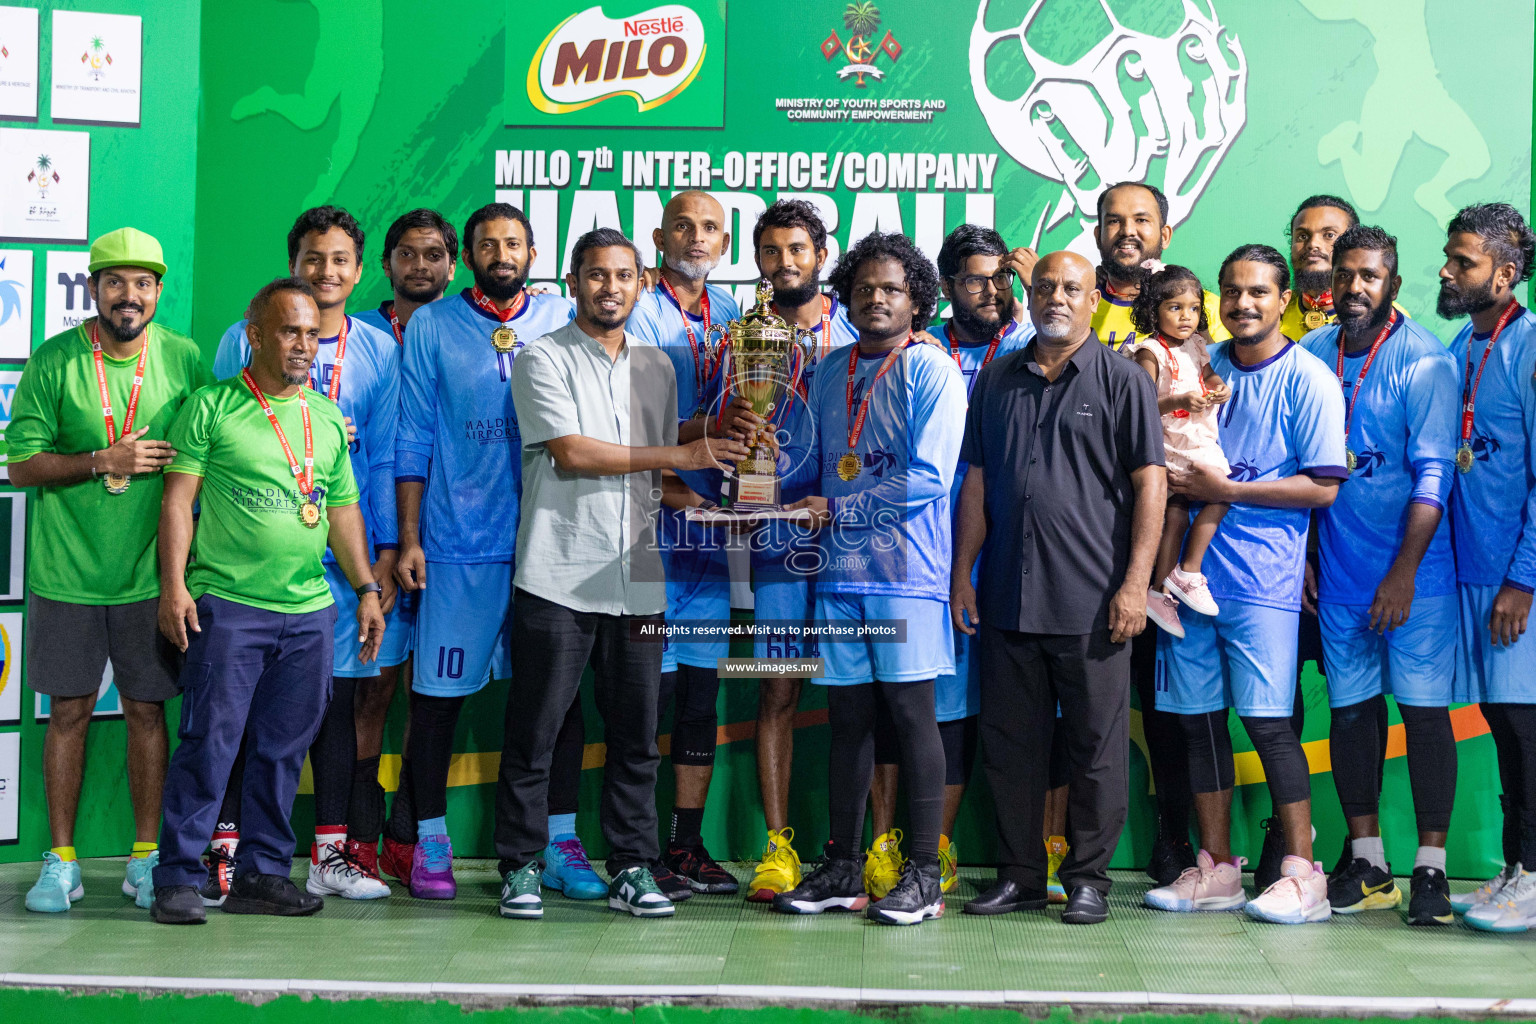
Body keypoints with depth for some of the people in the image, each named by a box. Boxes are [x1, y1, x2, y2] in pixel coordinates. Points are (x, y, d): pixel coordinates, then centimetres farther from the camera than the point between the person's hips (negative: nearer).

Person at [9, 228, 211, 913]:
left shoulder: (184, 360, 1)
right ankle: (60, 861, 15)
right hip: (65, 574, -1)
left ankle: (146, 856, 17)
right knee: (69, 711, 5)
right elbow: (20, 464, -5)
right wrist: (103, 460, -16)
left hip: (148, 575, 1)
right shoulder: (54, 361, -4)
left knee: (147, 709, 6)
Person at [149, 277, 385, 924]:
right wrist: (174, 585, -10)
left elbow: (343, 510, 19)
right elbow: (178, 498, -3)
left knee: (284, 747, 8)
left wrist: (366, 588, 12)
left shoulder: (329, 419, 15)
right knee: (210, 741, -5)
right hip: (226, 605, -5)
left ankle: (263, 873, 17)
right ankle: (177, 878, 4)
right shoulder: (212, 408, 0)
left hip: (311, 610, 5)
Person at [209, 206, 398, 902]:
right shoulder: (244, 340, 4)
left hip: (344, 553, 2)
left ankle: (331, 854, 15)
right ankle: (224, 849, 7)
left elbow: (384, 459, 9)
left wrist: (386, 553, 3)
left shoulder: (378, 351, 10)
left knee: (335, 699, 7)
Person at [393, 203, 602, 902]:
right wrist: (408, 538, -1)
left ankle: (559, 842, 12)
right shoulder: (431, 327, 6)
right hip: (458, 540, -1)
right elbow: (413, 440, 5)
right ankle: (428, 842, 14)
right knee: (440, 689, 2)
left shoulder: (563, 321, 9)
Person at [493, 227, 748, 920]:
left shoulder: (657, 368, 17)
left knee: (636, 736, 6)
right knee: (533, 733, 0)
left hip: (637, 581, 5)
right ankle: (520, 868, 10)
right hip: (558, 577, -5)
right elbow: (572, 452, -12)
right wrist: (679, 456, -10)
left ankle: (632, 869, 14)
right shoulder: (543, 361, -1)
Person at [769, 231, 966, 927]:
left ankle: (924, 875, 5)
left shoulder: (931, 371, -5)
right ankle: (842, 870, 18)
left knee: (911, 714, -2)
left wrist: (835, 508, -12)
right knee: (848, 718, 10)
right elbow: (810, 458, 18)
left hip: (906, 571, -5)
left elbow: (928, 478, -13)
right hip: (840, 570, 6)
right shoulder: (831, 371, 15)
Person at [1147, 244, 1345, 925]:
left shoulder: (1308, 380, -4)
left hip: (1262, 580, -5)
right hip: (1192, 568, 6)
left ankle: (1302, 874, 1)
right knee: (1198, 718, 7)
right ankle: (1216, 869, 17)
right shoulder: (1204, 366, 12)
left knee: (1267, 720, -8)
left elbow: (1322, 488, -9)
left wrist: (1225, 490, -13)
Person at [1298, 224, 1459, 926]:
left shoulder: (1423, 361, -7)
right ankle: (1367, 865, 17)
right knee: (1349, 709, 7)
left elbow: (1433, 474, -11)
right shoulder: (1310, 356, 7)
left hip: (1414, 573, -4)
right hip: (1339, 572, 4)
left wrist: (1404, 570, -17)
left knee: (1424, 710, -2)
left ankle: (1430, 869, 4)